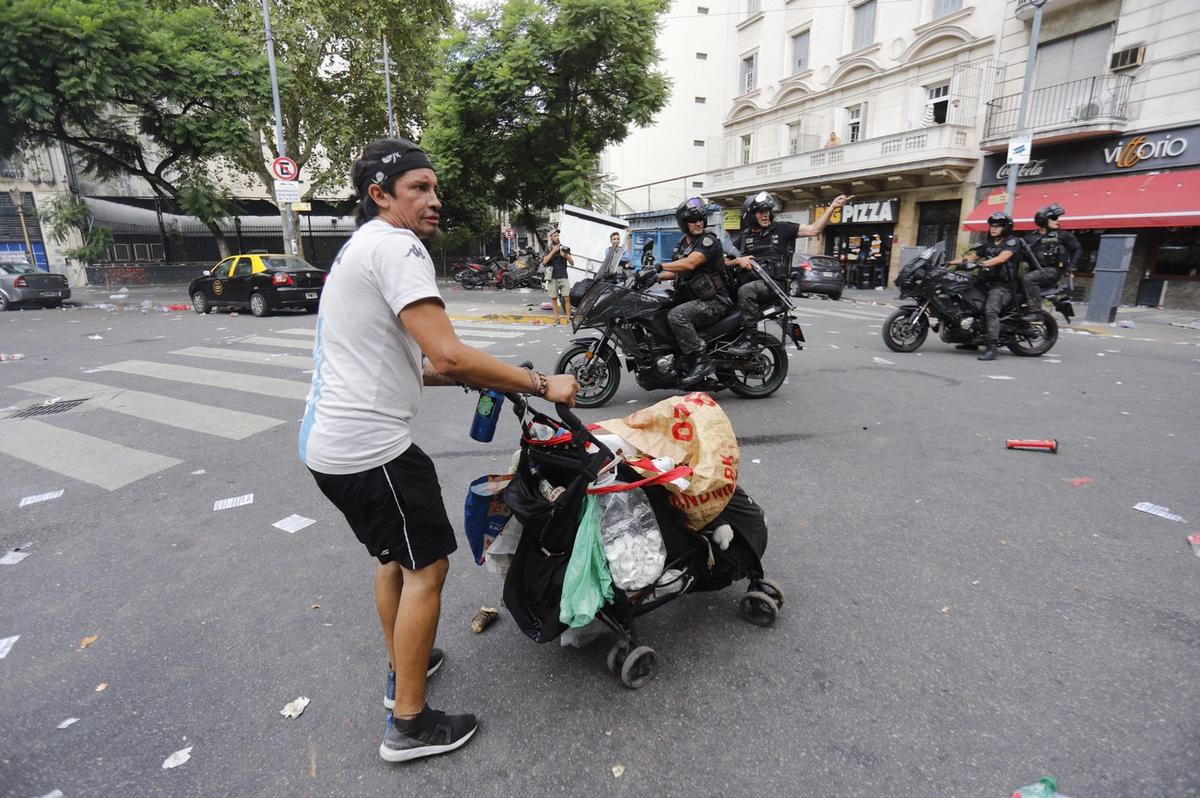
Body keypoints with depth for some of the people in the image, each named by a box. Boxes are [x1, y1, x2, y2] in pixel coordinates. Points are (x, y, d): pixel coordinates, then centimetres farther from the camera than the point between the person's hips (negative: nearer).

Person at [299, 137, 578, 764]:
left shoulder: (361, 247, 19)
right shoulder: (395, 245, -14)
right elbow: (449, 356, -26)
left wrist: (471, 377, 15)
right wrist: (542, 384, -17)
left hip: (329, 442, 10)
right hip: (371, 448, -10)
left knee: (395, 555, 24)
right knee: (426, 568, 3)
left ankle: (402, 669, 43)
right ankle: (410, 725, 17)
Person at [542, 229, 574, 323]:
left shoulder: (564, 248, 10)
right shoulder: (549, 250, 9)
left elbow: (572, 263, 7)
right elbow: (544, 262, -8)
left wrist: (566, 255, -11)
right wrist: (553, 251, -12)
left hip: (564, 277, 0)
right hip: (553, 278, 0)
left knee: (567, 298, -9)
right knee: (554, 298, 2)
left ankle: (569, 318, -7)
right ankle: (557, 318, 7)